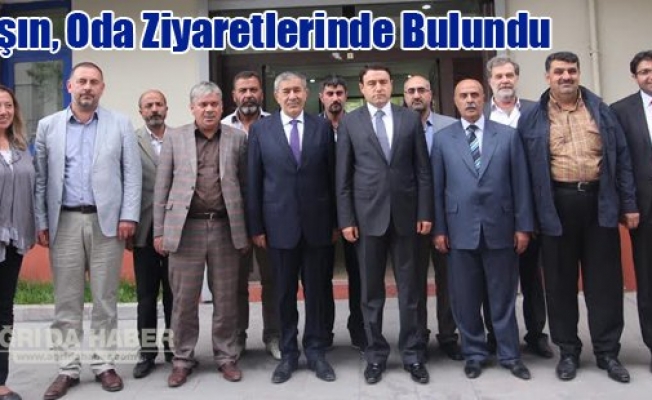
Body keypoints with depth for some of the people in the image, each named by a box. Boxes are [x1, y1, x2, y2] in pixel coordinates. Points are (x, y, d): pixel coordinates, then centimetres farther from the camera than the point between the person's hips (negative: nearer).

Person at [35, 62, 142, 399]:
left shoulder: (120, 124, 5)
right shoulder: (48, 126, 9)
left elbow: (132, 174, 0)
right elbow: (40, 178, 7)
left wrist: (129, 216, -8)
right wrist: (41, 222, 1)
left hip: (106, 220, -1)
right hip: (64, 222, 1)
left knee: (105, 298, 6)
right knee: (66, 300, 6)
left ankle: (104, 364, 17)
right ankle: (68, 369, 16)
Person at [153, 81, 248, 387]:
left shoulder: (237, 138, 6)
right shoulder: (174, 138, 6)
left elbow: (245, 186, 6)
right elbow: (162, 187, 5)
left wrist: (246, 231, 3)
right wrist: (159, 230, 1)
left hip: (225, 228, 0)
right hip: (185, 228, 0)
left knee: (226, 299, 8)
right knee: (184, 299, 7)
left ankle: (226, 356, 23)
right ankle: (183, 359, 22)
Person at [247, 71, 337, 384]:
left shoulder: (322, 127, 4)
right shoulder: (260, 129, 3)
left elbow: (332, 176, 5)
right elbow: (253, 181, 2)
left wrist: (336, 221, 3)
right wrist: (256, 226, -2)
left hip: (317, 223, 1)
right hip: (280, 224, 0)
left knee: (317, 292, 9)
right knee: (284, 293, 9)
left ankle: (316, 352, 24)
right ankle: (288, 354, 24)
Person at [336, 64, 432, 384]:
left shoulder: (410, 119, 6)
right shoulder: (349, 122, 3)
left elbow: (423, 170, 5)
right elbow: (343, 176, 2)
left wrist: (425, 213, -1)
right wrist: (346, 219, -4)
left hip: (405, 214, 1)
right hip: (367, 215, 0)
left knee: (409, 287, 8)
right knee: (371, 290, 8)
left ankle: (412, 354, 20)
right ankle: (375, 354, 21)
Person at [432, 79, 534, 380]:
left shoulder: (508, 135, 5)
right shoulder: (443, 139, 5)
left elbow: (520, 183, 4)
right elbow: (437, 187, 3)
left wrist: (523, 225, 0)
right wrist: (439, 229, -1)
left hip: (500, 227, 0)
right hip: (460, 229, 0)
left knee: (503, 297, 9)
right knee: (465, 299, 7)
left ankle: (509, 355, 24)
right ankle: (474, 353, 24)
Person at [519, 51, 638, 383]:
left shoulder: (601, 111, 9)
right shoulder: (532, 119, 2)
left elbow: (621, 158, 8)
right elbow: (525, 169, 0)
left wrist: (628, 204, 3)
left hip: (599, 201, 2)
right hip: (557, 205, -1)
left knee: (605, 279, 7)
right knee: (560, 281, 7)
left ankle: (607, 351, 21)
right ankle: (568, 350, 22)